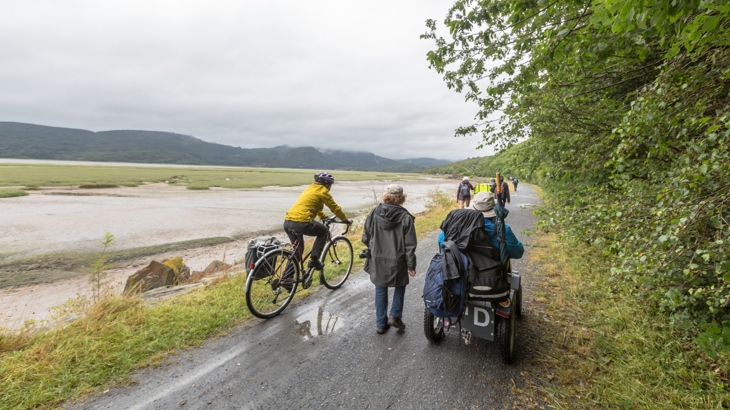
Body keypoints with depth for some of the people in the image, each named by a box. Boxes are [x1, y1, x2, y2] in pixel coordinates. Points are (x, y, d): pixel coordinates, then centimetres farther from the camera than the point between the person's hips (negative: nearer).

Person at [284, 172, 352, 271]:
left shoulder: (309, 189, 27)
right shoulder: (322, 191, 3)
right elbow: (335, 208, 9)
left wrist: (325, 217, 54)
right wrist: (346, 220, 22)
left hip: (287, 222, 8)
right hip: (301, 222, -8)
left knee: (297, 249, 23)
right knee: (324, 231, 17)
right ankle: (314, 260, 8)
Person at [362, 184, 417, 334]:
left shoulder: (374, 213, -6)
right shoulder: (405, 217, -12)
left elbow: (365, 238, 1)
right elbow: (410, 245, -11)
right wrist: (411, 265, -1)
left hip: (377, 260, 2)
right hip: (397, 261, -2)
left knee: (381, 290, 17)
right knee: (400, 286, 25)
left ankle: (381, 323, 24)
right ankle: (395, 316, 18)